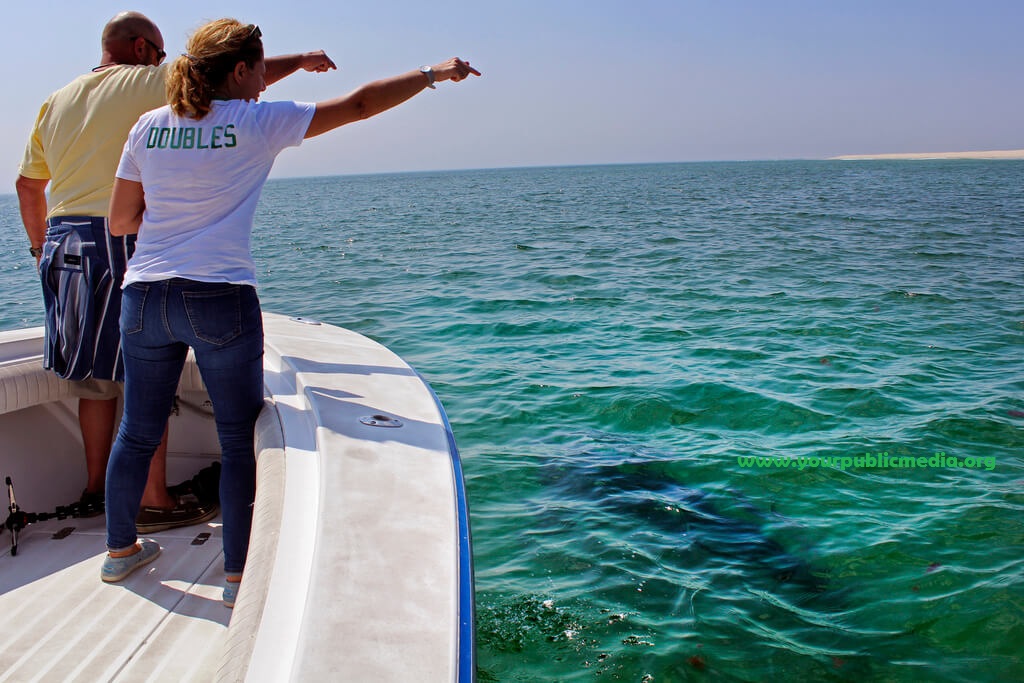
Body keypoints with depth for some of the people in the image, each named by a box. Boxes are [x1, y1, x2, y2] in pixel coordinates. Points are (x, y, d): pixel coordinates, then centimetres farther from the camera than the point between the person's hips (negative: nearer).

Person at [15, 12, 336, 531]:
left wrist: (40, 245, 30)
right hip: (122, 242, -7)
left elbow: (28, 184, 21)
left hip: (64, 243, 8)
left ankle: (96, 488, 25)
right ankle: (153, 501, 3)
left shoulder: (56, 102, 17)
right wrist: (301, 60, 9)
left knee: (97, 378, 15)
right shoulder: (147, 82, -3)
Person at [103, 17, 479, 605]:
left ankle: (121, 548, 36)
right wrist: (434, 73, 9)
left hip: (145, 297, 5)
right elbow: (359, 104, -1)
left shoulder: (148, 127, 7)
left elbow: (122, 221, 10)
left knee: (139, 433, 19)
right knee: (241, 440, 6)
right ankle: (239, 575, 14)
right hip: (220, 300, -5)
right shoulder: (257, 122, -5)